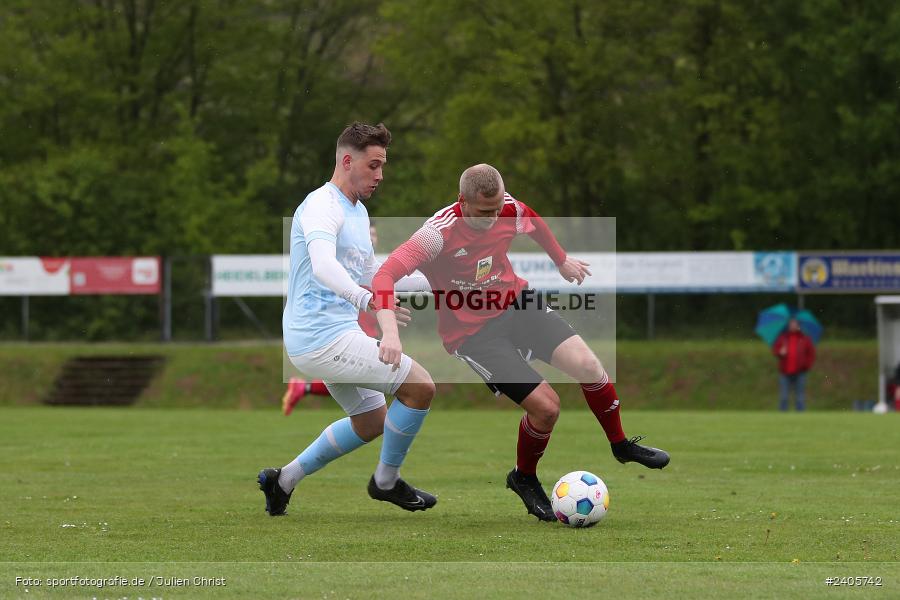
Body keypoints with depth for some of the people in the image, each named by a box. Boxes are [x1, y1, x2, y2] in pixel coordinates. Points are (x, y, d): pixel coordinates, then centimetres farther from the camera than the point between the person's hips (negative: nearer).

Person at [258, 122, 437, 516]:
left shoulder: (359, 212, 16)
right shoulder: (323, 206, -17)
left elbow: (370, 273, 29)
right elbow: (323, 266, -36)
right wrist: (364, 300, -53)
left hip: (334, 335, 11)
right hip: (323, 337, -11)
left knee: (371, 422, 22)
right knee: (420, 386, -12)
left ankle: (284, 480, 27)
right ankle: (386, 481, 4)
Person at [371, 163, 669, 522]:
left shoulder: (511, 210, -10)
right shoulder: (440, 232, -28)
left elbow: (534, 224, 17)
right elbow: (385, 276, -37)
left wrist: (562, 260, 31)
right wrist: (390, 333, -49)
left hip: (515, 304, 5)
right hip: (471, 332, -5)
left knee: (586, 364, -13)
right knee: (545, 405, -15)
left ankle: (621, 445, 14)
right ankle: (524, 479, 16)